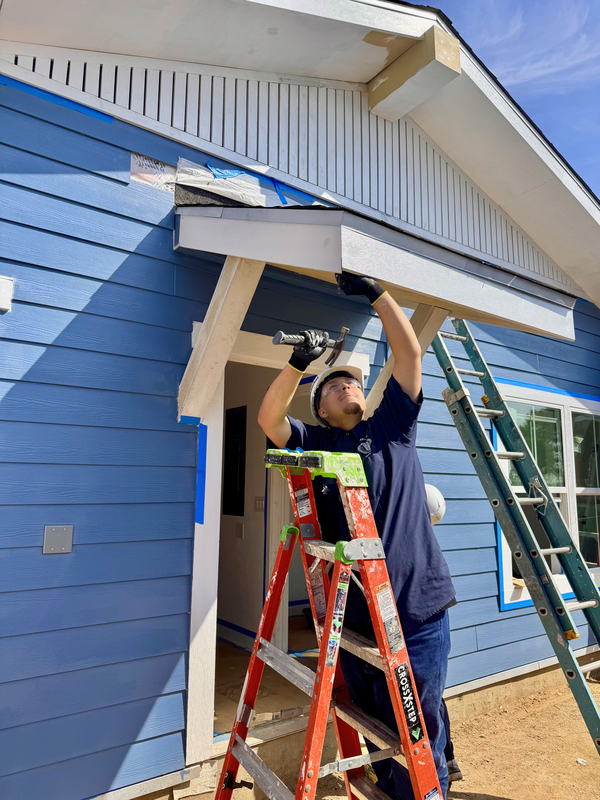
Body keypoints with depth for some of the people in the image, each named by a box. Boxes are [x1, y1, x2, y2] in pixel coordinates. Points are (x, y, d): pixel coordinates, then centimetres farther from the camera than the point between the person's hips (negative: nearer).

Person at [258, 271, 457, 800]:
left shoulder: (392, 427, 8)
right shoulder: (315, 444, 10)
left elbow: (409, 350, 4)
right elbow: (269, 419, -6)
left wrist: (376, 293, 4)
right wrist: (299, 363, -17)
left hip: (418, 608, -2)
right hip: (353, 613, 2)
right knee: (373, 726, 17)